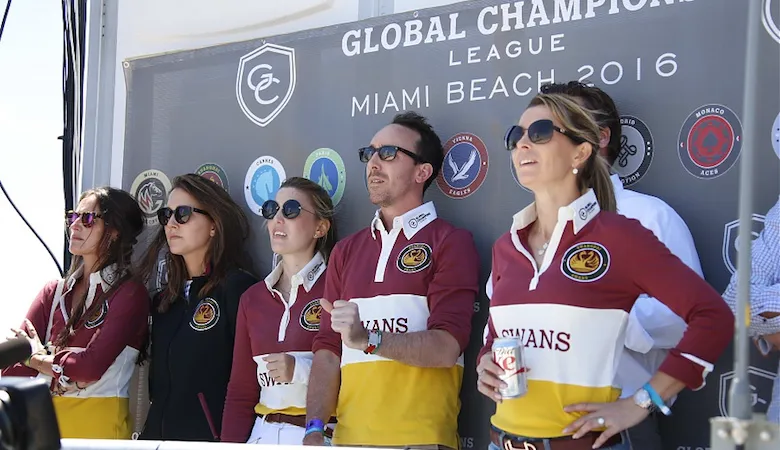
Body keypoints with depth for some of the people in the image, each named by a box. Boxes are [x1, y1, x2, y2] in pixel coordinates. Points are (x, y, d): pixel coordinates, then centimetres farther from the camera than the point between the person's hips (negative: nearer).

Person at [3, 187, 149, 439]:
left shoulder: (130, 293, -7)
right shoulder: (54, 292, 10)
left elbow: (92, 365, -17)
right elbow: (15, 365, 0)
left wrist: (39, 358, -2)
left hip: (98, 420, -5)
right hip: (45, 418, 5)